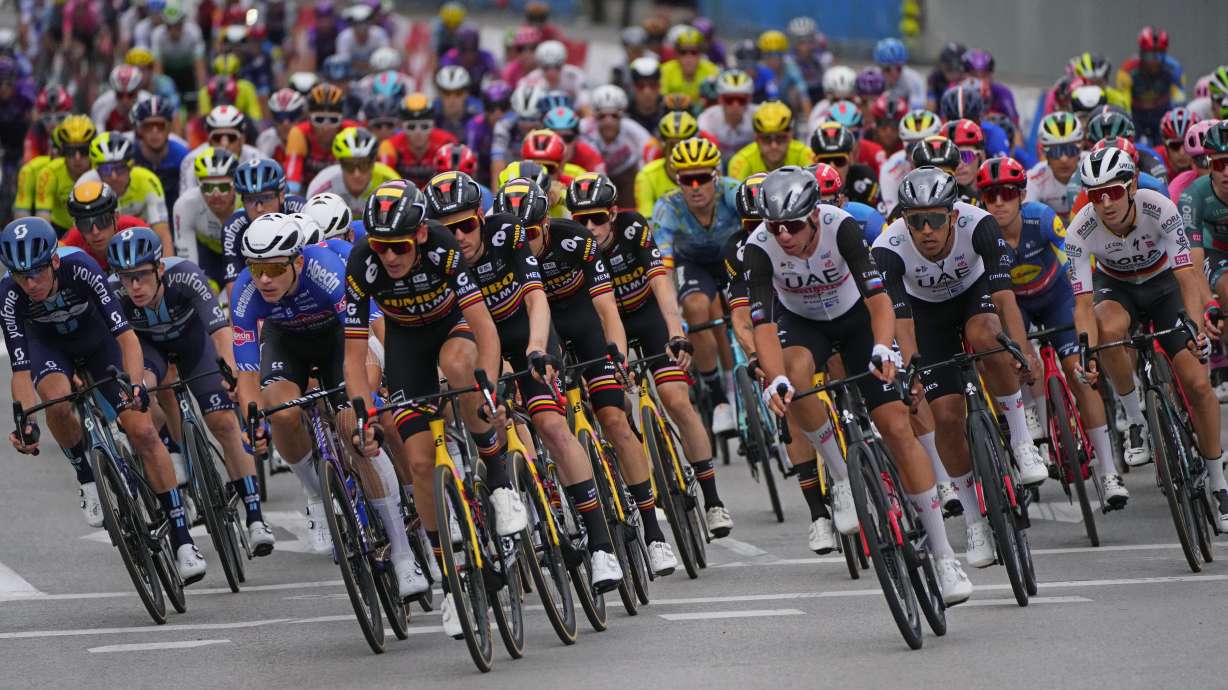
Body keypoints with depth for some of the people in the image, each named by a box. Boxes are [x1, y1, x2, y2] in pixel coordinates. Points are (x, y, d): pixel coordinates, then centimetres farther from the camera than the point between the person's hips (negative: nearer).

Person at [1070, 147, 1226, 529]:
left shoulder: (1160, 209, -32)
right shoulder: (1081, 232, -29)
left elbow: (1187, 276, -34)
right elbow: (1083, 303, -30)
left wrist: (1197, 325, -50)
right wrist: (1089, 354, -47)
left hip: (1163, 284, 0)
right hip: (1115, 288, 0)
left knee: (1197, 383, -13)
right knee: (1109, 329, -37)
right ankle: (1136, 419, -14)